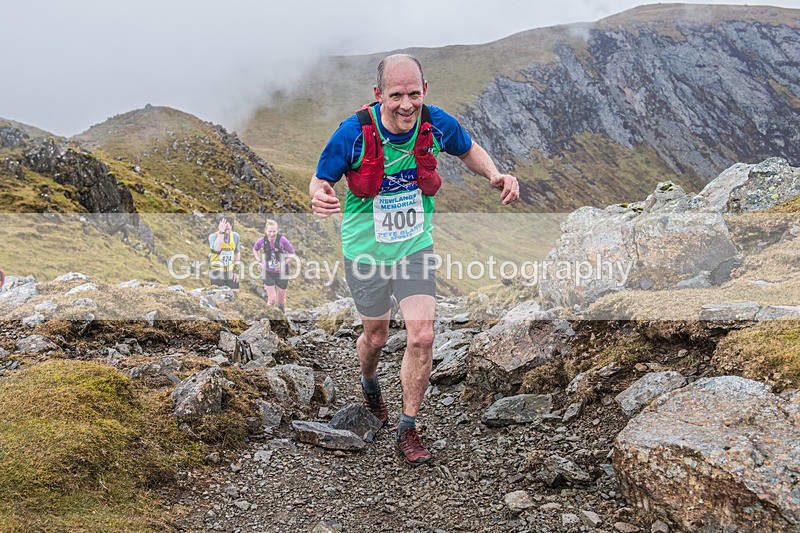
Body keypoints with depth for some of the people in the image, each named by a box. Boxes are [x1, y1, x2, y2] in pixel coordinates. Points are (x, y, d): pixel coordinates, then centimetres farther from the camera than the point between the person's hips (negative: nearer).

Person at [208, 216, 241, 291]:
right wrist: (221, 232, -37)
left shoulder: (235, 236, -2)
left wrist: (237, 270, 9)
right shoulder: (213, 236, -14)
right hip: (217, 273, -4)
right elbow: (217, 249, -36)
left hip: (230, 272, 4)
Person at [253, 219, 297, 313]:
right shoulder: (262, 241, -13)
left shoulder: (282, 240, -21)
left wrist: (283, 263, -29)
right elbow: (255, 249, 11)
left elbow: (293, 255, -14)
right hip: (268, 273, 0)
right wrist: (259, 260, -1)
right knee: (272, 299, -5)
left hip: (281, 273, 0)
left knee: (281, 300, 14)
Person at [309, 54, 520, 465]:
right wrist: (319, 198, -33)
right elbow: (321, 180, -8)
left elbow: (469, 151, 8)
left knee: (422, 337, -8)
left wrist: (495, 175, -12)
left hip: (416, 247, 2)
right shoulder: (353, 133, -21)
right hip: (366, 250, -1)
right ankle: (370, 384, 52)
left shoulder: (437, 124, -14)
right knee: (376, 336, 15)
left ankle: (408, 429, 12)